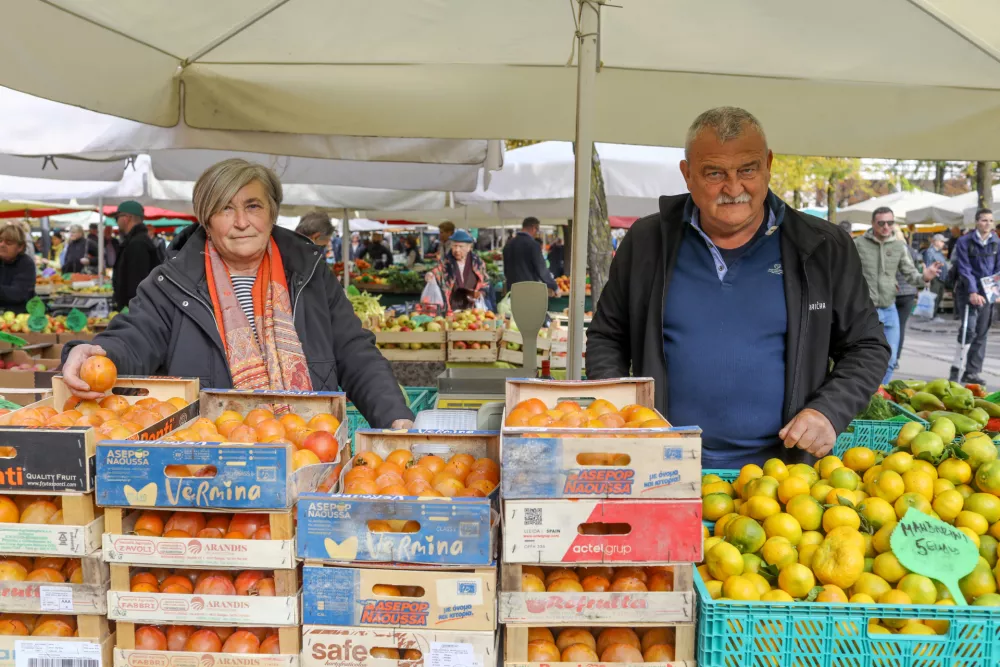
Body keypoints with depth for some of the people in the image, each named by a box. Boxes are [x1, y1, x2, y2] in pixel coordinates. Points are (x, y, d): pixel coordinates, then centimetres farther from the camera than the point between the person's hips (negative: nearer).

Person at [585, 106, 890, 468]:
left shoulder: (824, 248, 5)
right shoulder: (646, 242, 7)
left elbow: (866, 348, 12)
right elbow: (605, 337, 16)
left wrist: (829, 412, -4)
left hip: (778, 469, 0)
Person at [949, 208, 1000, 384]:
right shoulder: (965, 242, -5)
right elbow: (964, 269, -10)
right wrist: (972, 292, -20)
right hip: (968, 292, -4)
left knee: (982, 333, 6)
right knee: (968, 329, -15)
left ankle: (972, 372, 14)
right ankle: (955, 368, -3)